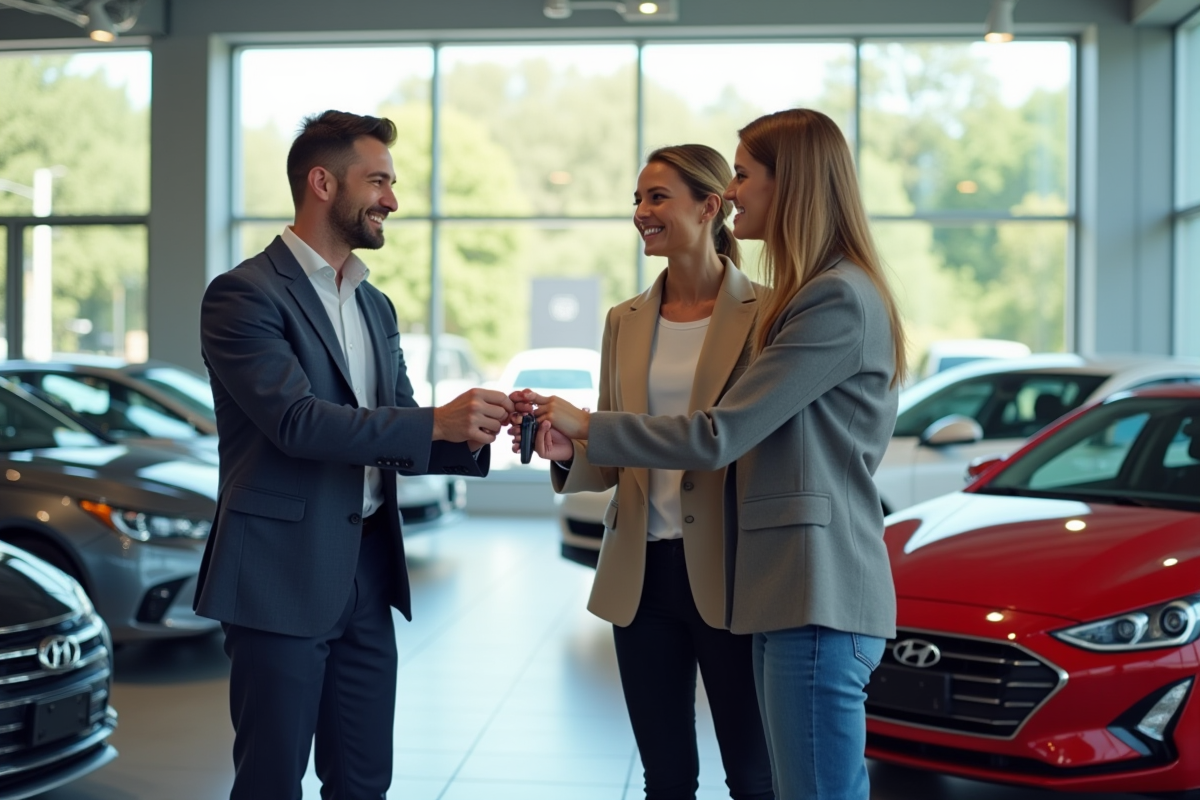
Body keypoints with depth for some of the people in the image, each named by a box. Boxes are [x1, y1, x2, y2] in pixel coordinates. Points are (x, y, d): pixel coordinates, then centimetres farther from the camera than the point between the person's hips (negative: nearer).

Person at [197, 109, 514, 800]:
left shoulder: (377, 307, 16)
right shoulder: (245, 294, -9)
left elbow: (400, 441, 14)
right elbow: (296, 421, -21)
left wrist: (470, 437, -6)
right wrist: (436, 422, -23)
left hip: (367, 571, 7)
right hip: (282, 575, -7)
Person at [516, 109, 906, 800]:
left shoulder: (839, 300, -15)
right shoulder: (812, 296, 19)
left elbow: (720, 436, -18)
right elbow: (748, 438, 14)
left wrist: (587, 426, -7)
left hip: (818, 597, -10)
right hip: (796, 591, 10)